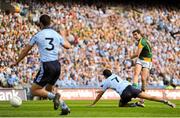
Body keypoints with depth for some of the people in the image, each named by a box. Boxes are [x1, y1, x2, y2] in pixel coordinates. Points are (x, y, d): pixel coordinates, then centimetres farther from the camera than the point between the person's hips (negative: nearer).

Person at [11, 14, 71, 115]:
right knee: (48, 89, 25)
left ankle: (54, 96, -19)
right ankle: (64, 107, 12)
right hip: (57, 65, 6)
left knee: (34, 90, 3)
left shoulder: (38, 35, -2)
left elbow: (26, 51, 7)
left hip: (47, 66, -6)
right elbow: (68, 46, 22)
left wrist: (17, 62, 21)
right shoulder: (56, 34, 8)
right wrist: (64, 36, 41)